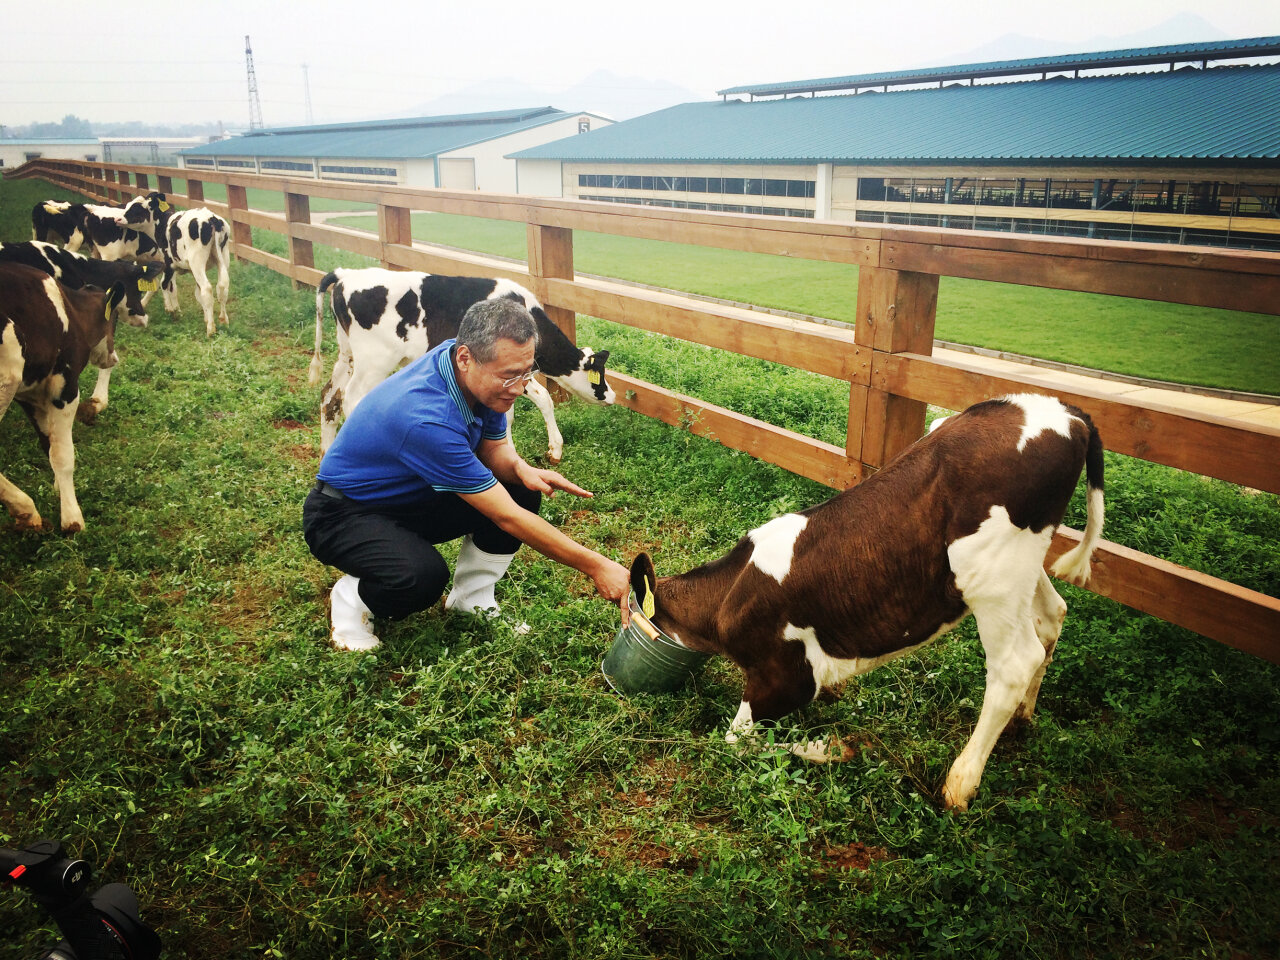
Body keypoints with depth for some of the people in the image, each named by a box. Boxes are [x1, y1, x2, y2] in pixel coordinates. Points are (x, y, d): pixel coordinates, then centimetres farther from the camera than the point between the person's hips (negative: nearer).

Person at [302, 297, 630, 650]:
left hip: (411, 497, 8)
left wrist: (521, 469, -22)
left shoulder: (479, 376, -14)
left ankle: (472, 601, 5)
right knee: (422, 576, -37)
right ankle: (350, 598, -3)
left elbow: (494, 449, 3)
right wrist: (595, 566, -32)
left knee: (522, 491, -11)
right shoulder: (428, 419, -38)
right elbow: (506, 518, -34)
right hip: (343, 514, -8)